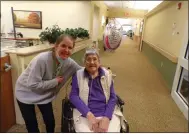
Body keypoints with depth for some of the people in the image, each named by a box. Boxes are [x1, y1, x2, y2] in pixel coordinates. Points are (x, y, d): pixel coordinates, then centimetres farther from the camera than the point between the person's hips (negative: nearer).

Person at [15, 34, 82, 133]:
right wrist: (55, 81, -28)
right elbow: (33, 85, -33)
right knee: (32, 126, 9)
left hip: (45, 94, 4)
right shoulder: (42, 59, -35)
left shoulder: (69, 63, -18)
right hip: (26, 93, -4)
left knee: (50, 122, 12)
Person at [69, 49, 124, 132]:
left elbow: (112, 97, 3)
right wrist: (89, 114, -16)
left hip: (108, 113, 1)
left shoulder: (107, 75, 5)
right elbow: (73, 96, -4)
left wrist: (106, 118, -12)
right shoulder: (78, 75, 3)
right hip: (85, 115, -1)